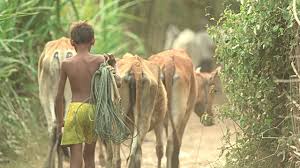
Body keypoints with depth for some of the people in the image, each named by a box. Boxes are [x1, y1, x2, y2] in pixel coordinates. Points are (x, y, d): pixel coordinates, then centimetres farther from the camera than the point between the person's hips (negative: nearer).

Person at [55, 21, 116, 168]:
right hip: (94, 108, 2)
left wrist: (60, 121, 12)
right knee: (89, 155, 19)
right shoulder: (99, 61, -2)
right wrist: (113, 65, 4)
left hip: (75, 109, -2)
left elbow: (59, 96, 3)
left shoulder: (66, 64, 0)